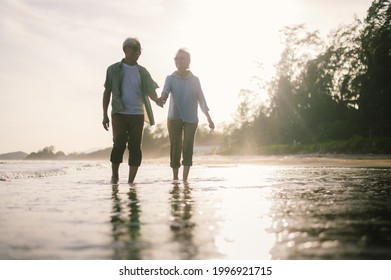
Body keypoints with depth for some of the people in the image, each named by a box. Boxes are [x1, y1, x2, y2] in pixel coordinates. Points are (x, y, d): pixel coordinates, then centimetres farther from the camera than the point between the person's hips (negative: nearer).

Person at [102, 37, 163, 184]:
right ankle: (114, 175, 6)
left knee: (135, 147, -1)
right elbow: (107, 92, 9)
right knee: (119, 143, -15)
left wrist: (157, 100, -23)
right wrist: (105, 115, 4)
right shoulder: (114, 70, 6)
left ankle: (131, 181, 7)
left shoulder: (142, 72, 11)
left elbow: (150, 90, 1)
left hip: (137, 114, 2)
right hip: (119, 113, -2)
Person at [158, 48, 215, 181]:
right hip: (174, 118, 0)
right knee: (175, 147, 1)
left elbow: (201, 99, 9)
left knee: (188, 147, -8)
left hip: (191, 119, 0)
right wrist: (162, 98, -38)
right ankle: (175, 178, 10)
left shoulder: (194, 79, 6)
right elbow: (165, 91, -14)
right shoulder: (170, 78, 4)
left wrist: (209, 118, 7)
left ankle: (185, 179, -8)